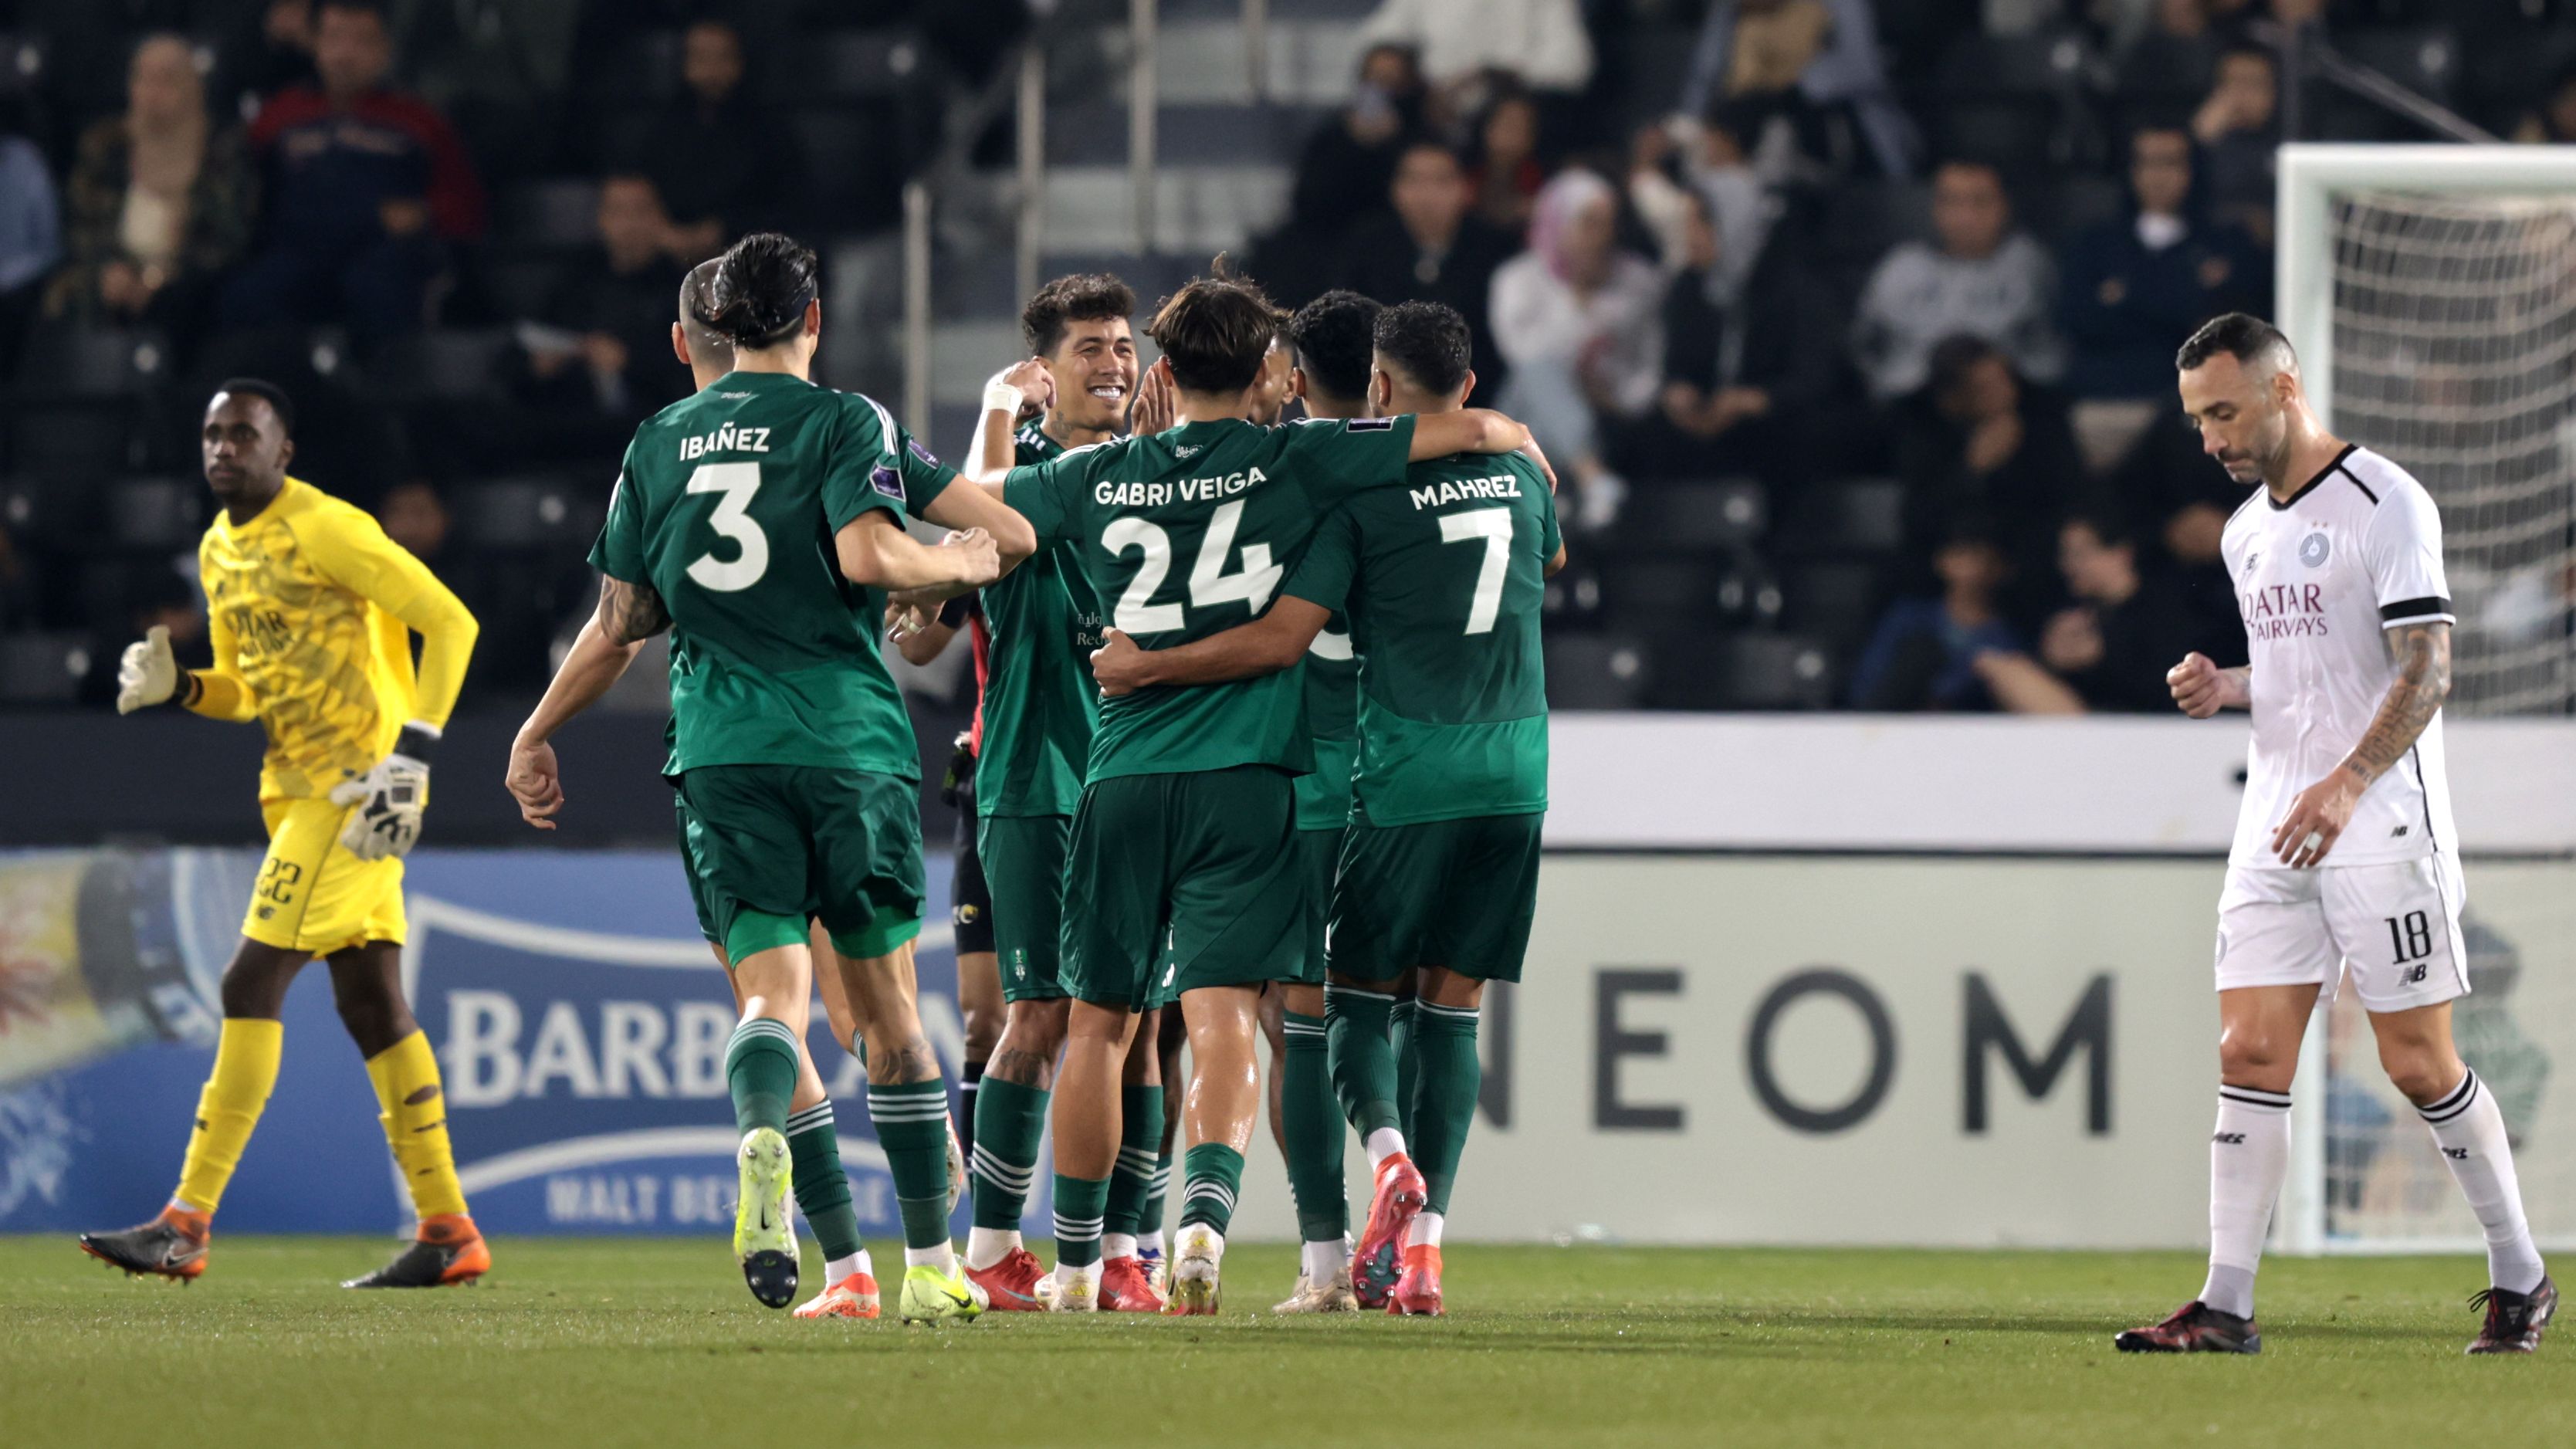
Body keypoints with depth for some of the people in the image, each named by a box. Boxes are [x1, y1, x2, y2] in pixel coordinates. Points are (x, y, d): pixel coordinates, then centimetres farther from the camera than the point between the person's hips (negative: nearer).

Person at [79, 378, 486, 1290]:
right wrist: (176, 689, 1)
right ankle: (449, 1231, 11)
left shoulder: (326, 531, -14)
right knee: (371, 1003, 8)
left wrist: (412, 754, -21)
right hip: (297, 787, 9)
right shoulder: (220, 550, 13)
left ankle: (188, 1224, -14)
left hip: (354, 788, -9)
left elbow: (449, 623, -15)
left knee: (252, 982, -13)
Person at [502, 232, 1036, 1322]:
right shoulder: (843, 422, 1)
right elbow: (866, 553, -17)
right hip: (847, 739, -2)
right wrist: (960, 562, 2)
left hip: (721, 751, 2)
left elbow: (622, 621, 14)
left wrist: (539, 732, 24)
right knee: (888, 1007, 7)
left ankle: (763, 1144, -40)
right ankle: (932, 1265, 10)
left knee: (771, 991, -5)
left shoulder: (660, 441, 12)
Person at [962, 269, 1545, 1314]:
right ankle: (1205, 1214, -31)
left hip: (1123, 780, 3)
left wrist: (998, 410, 46)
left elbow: (981, 493, 26)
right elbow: (1471, 430, -1)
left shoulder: (1100, 477, 7)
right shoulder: (1293, 462, -1)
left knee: (1098, 1023, 13)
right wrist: (1529, 455, 21)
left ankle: (1075, 1263, 20)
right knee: (1222, 1015, -8)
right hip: (1246, 778, -3)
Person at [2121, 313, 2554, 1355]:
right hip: (2275, 820, 7)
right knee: (2250, 1054, -3)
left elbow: (2425, 670, -16)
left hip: (2380, 819, -7)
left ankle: (2519, 1275, 11)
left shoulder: (2384, 504, -9)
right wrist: (2223, 688, 5)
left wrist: (2346, 783, -29)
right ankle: (2226, 1304, -5)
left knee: (2416, 1062, -4)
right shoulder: (2247, 532, 15)